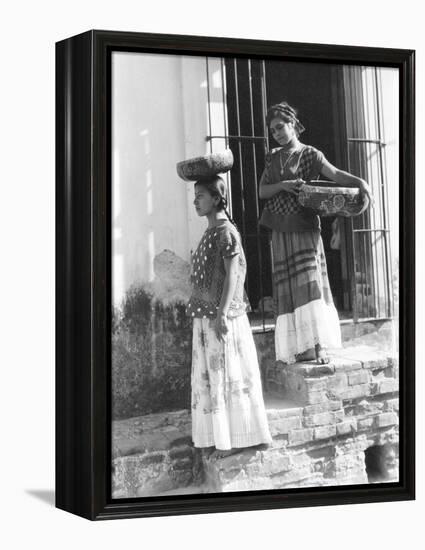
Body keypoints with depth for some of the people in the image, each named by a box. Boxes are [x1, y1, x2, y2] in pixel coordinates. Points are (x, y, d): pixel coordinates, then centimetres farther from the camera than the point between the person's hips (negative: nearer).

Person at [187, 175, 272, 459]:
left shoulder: (226, 232, -11)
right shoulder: (210, 233, 14)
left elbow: (233, 275, -16)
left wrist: (222, 314, -21)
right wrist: (215, 314, 17)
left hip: (222, 317, -9)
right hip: (206, 316, 9)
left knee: (228, 374, -2)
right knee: (211, 376, 12)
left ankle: (236, 438, 7)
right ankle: (223, 436, 21)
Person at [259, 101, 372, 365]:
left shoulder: (310, 154, -2)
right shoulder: (273, 158, 13)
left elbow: (334, 173, -18)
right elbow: (262, 191, 5)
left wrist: (359, 181, -37)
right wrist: (282, 185, -14)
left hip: (305, 229, -5)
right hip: (281, 232, 5)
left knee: (310, 283, -13)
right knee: (290, 290, 2)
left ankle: (320, 345, -14)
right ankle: (303, 348, 6)